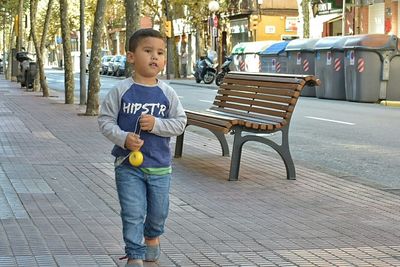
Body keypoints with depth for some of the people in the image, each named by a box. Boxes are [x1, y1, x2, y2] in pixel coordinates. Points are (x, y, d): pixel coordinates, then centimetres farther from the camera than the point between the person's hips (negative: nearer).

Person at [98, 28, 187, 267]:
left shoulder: (167, 93, -3)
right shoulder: (121, 91, -7)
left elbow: (180, 122, -2)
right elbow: (105, 120, -5)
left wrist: (156, 124, -18)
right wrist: (123, 138, -21)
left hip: (159, 165, 2)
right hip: (128, 164, -2)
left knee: (158, 210, 17)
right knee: (133, 213, -4)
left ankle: (152, 237, 47)